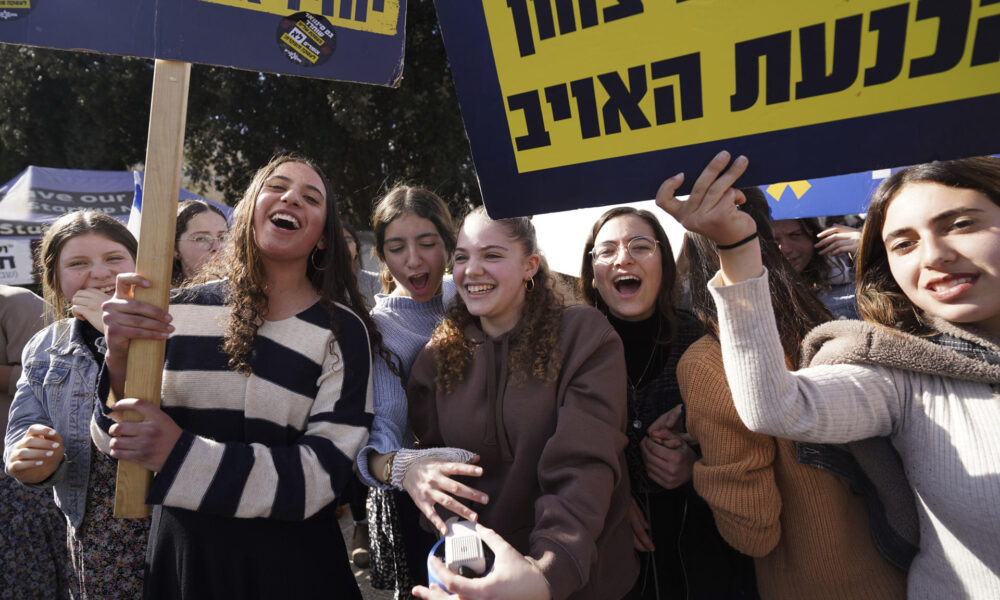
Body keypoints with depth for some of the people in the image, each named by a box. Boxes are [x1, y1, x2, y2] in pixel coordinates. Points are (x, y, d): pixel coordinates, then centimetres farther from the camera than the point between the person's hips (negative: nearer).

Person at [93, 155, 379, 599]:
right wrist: (121, 357, -18)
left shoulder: (341, 331, -11)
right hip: (179, 555, 3)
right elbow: (116, 440, 0)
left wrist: (182, 455, -25)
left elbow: (323, 471, -17)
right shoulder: (182, 311, -4)